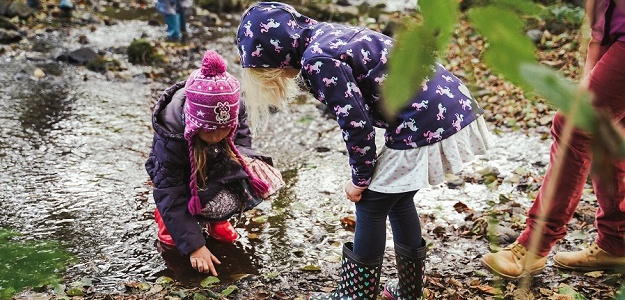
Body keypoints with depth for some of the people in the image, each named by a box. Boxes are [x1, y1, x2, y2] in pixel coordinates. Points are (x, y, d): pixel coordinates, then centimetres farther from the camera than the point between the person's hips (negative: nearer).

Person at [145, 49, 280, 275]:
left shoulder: (233, 108, -27)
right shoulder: (171, 136, -37)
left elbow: (241, 140, -5)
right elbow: (171, 195, -32)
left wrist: (247, 159, -29)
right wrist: (195, 246, -35)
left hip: (219, 169, 5)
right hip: (183, 178, -4)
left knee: (263, 183, -22)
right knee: (221, 204, -33)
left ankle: (216, 218, 5)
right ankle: (164, 216, -2)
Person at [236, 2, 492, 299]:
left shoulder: (317, 59, -16)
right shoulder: (327, 34, 12)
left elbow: (356, 123, -16)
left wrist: (360, 178, -1)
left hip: (427, 125, -9)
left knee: (371, 205, 5)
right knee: (397, 198, 21)